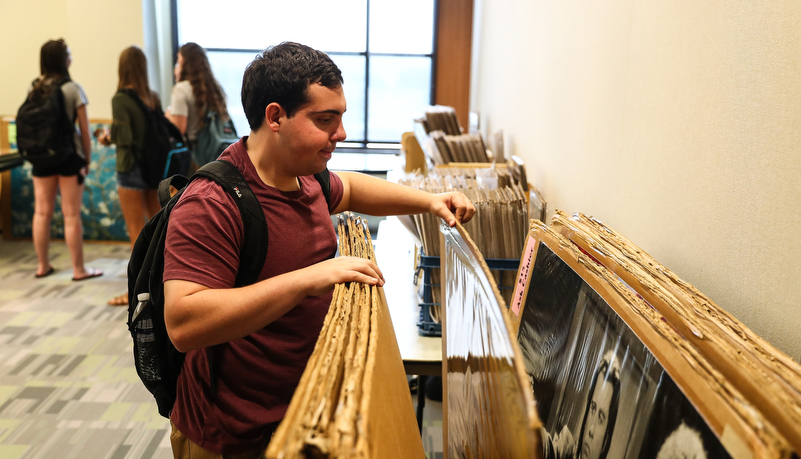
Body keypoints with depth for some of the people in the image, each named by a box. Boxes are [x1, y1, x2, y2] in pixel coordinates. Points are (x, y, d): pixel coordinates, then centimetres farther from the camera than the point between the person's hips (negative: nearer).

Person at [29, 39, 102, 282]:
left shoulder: (33, 88, 4)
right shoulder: (72, 89, -8)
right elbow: (84, 129, -7)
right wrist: (88, 159, 1)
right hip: (68, 155, -4)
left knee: (42, 212, 11)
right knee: (71, 214, 0)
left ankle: (42, 265, 22)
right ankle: (79, 269, 6)